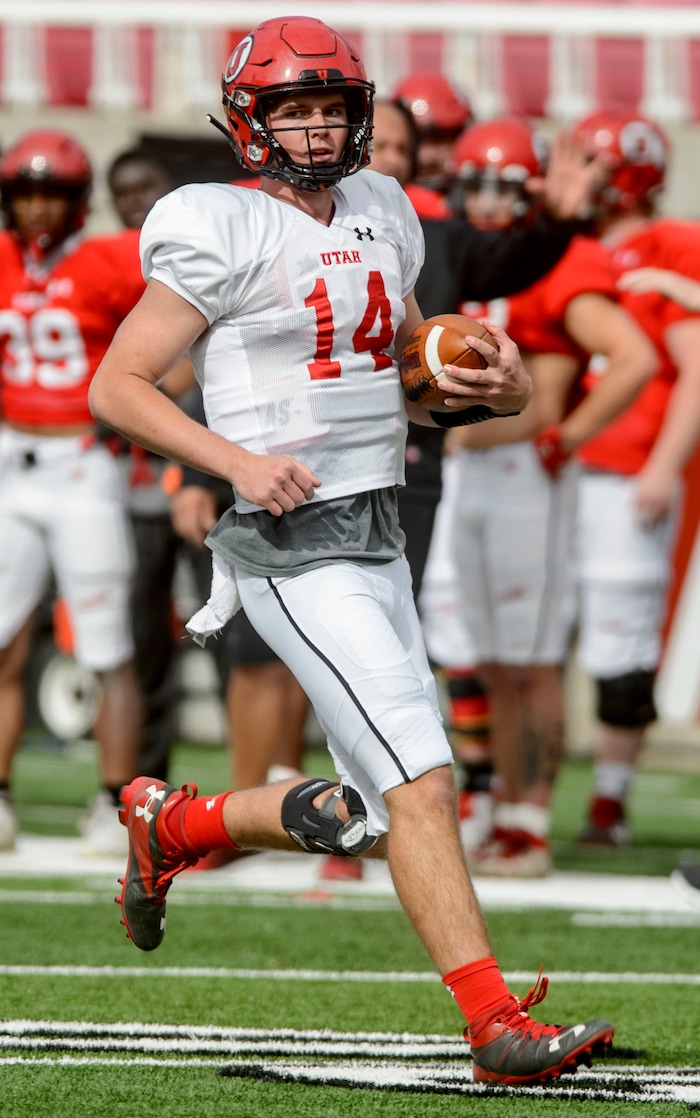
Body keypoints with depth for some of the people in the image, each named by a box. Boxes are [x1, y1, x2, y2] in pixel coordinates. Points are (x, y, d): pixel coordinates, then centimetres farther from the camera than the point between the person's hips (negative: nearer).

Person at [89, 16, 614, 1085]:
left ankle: (174, 824, 32)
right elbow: (117, 387, -8)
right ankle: (499, 1027, -15)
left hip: (379, 541, 8)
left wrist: (497, 388, 2)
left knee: (374, 815, 10)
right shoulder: (225, 236, -9)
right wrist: (239, 462, -20)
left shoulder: (382, 218, 13)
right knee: (419, 780, -15)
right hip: (295, 553, -8)